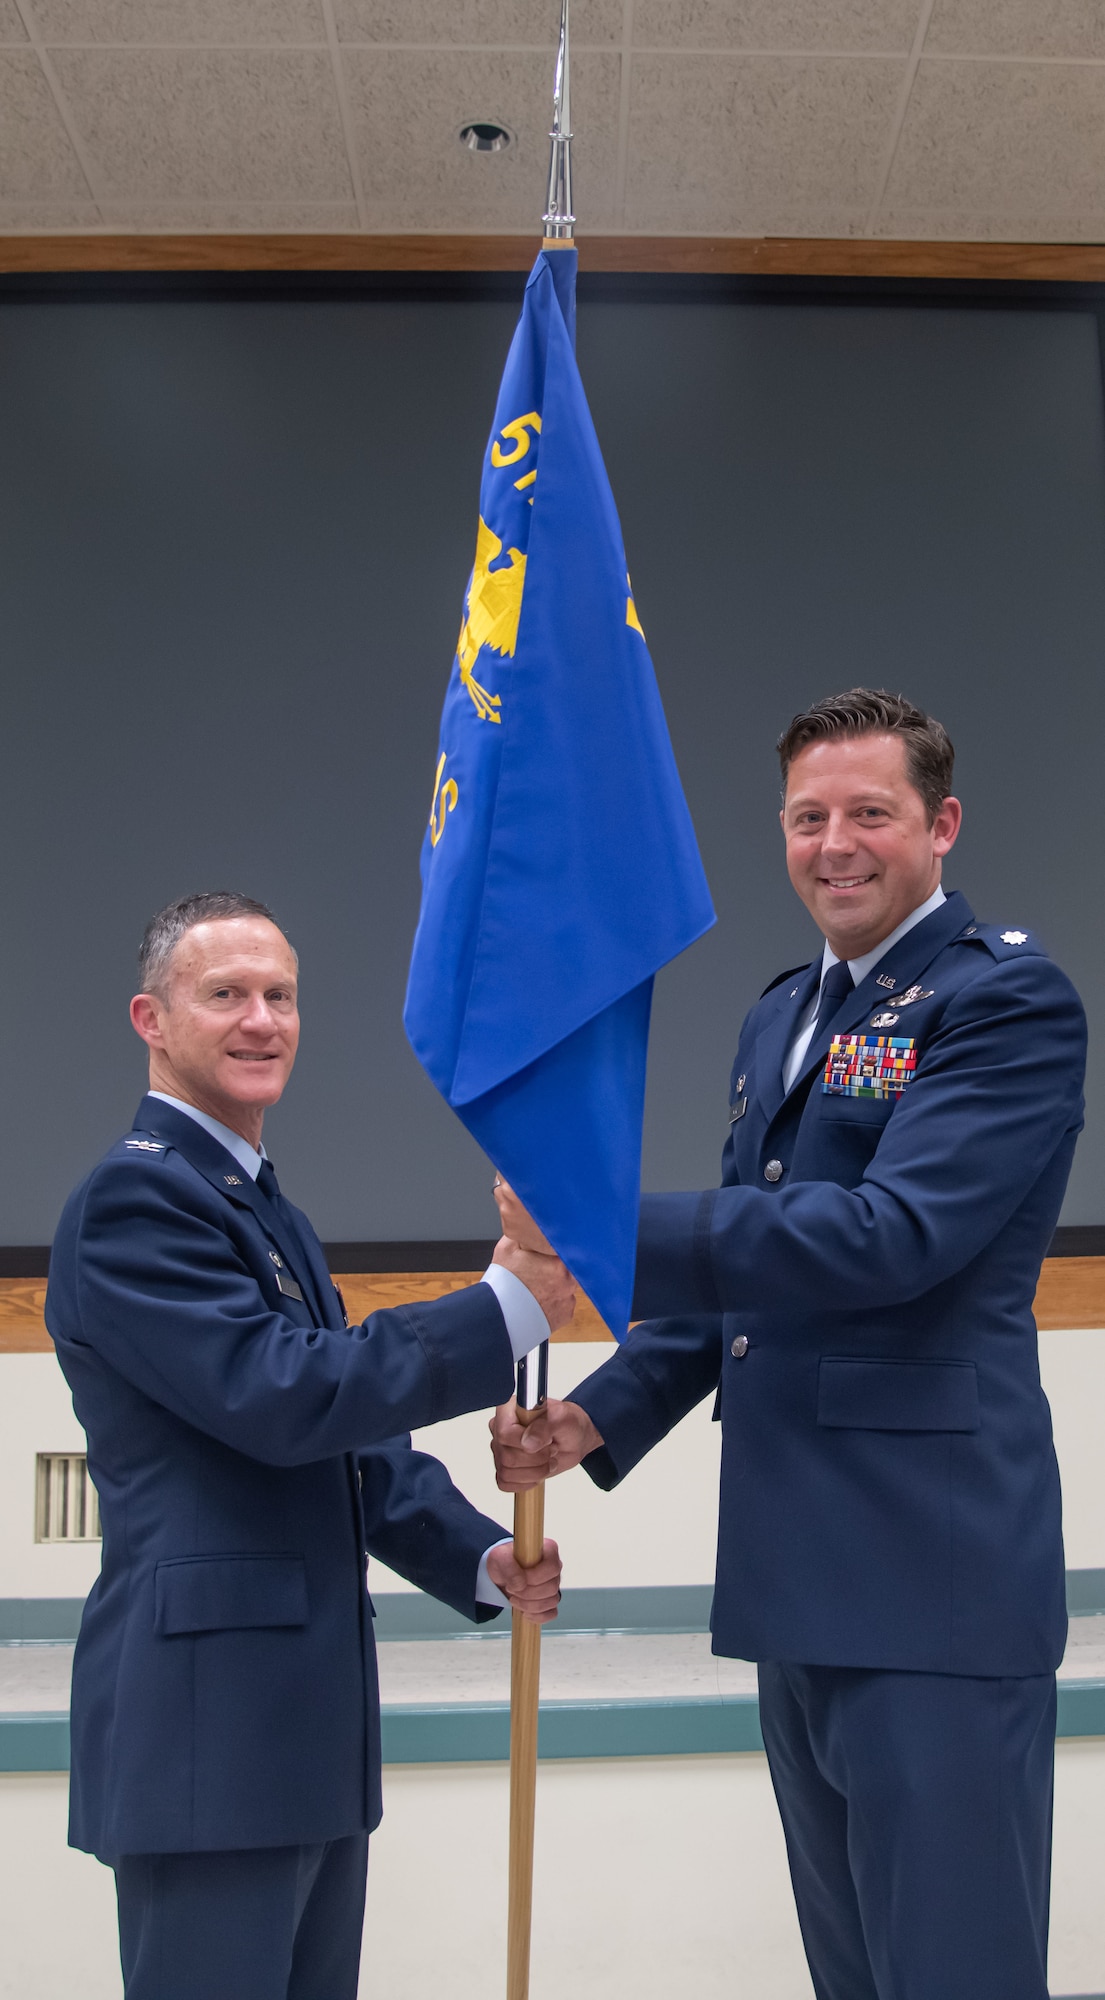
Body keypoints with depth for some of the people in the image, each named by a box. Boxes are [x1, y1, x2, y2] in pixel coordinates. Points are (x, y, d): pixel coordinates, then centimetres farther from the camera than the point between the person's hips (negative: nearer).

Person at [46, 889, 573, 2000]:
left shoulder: (265, 1206, 19)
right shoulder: (134, 1195, -13)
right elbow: (277, 1395, -22)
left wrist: (480, 1557, 4)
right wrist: (508, 1306, -19)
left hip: (303, 1723, 10)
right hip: (207, 1725, -10)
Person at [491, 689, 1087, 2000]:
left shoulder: (1011, 997, -10)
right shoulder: (779, 1017, 16)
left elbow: (890, 1237, -22)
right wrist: (600, 1418, 7)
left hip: (931, 1576, -8)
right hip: (798, 1578, 8)